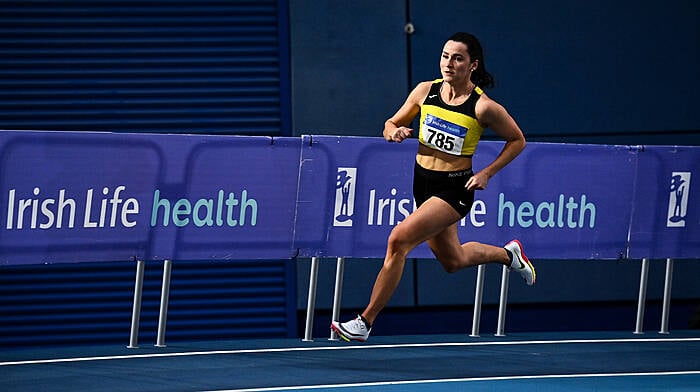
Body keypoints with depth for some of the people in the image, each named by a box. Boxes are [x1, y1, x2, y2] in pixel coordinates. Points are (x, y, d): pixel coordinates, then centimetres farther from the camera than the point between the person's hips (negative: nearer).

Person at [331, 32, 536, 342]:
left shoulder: (484, 107, -16)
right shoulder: (426, 91, -4)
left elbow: (517, 140, -1)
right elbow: (391, 124, 8)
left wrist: (486, 173, -10)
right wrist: (395, 131, -16)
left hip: (455, 189, -6)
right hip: (423, 181, 6)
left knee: (399, 240, -22)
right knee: (453, 261, 21)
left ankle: (366, 322, -14)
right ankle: (508, 254, 50)